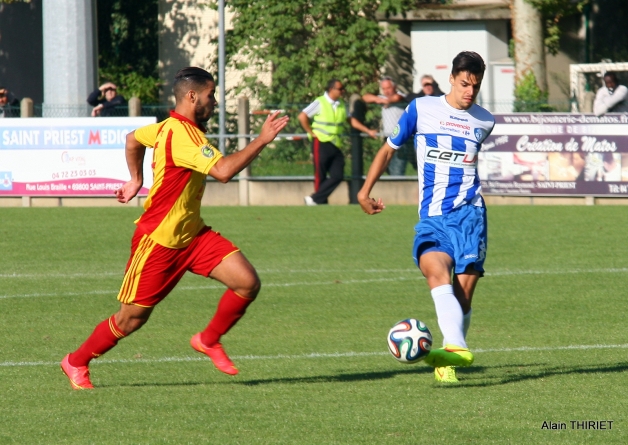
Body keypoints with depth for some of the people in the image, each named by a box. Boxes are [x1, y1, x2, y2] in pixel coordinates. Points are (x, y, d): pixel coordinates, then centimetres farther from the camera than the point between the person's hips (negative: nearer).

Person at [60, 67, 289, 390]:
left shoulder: (171, 127, 7)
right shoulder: (182, 134, -24)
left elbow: (133, 139, 26)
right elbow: (223, 171, -37)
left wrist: (136, 180, 27)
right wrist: (262, 140, -33)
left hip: (192, 235, 9)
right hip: (158, 240, -9)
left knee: (248, 283, -9)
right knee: (132, 317, 2)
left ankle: (209, 340, 12)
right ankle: (76, 362, 24)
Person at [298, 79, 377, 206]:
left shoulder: (342, 105, 10)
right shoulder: (320, 103, -8)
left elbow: (351, 120, 19)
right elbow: (302, 116, -10)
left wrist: (368, 131, 14)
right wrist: (311, 133, -9)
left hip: (336, 145, 6)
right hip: (321, 143, -6)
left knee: (338, 175, -2)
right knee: (320, 176, -2)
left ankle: (314, 199, 2)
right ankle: (321, 203, 5)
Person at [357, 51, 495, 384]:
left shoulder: (484, 122, 12)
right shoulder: (422, 109, 6)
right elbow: (389, 149, 17)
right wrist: (365, 191, 18)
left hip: (469, 213, 2)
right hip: (431, 217, -2)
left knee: (463, 295, -10)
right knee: (436, 271, -30)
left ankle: (447, 361, 7)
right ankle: (456, 349, -46)